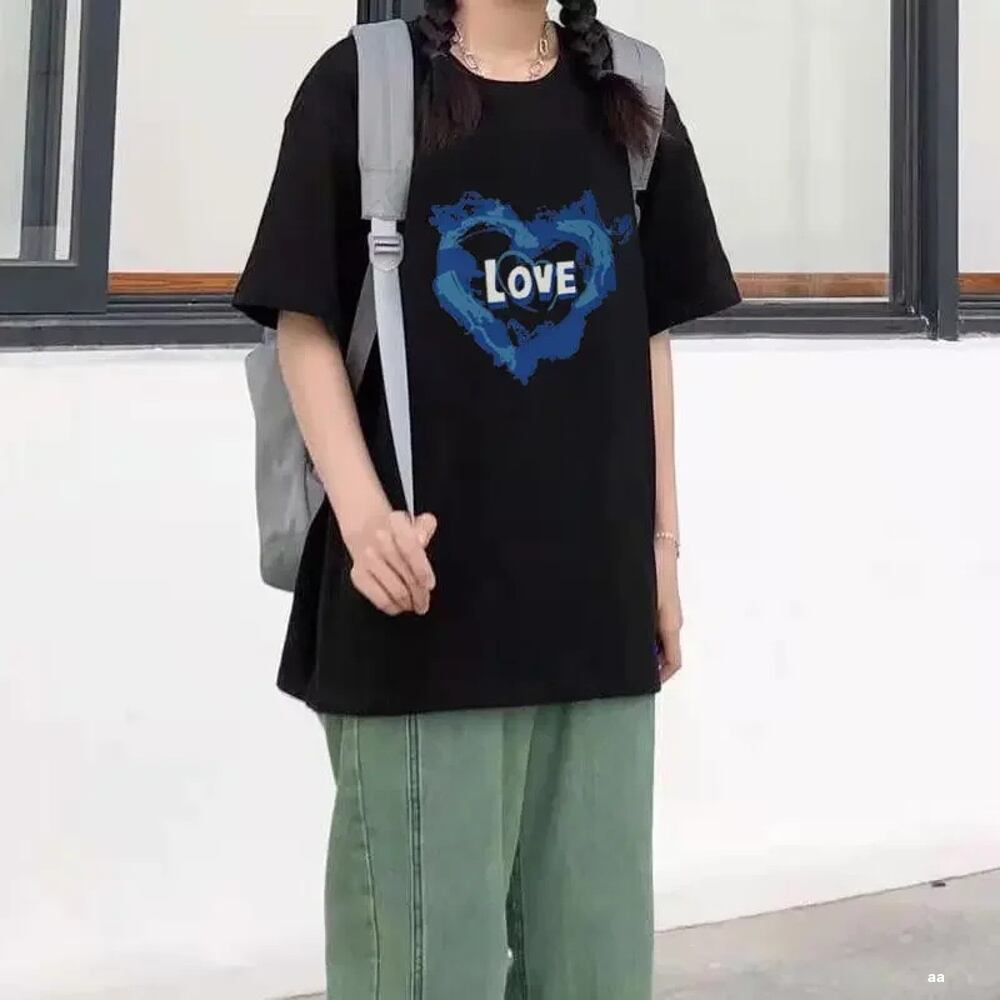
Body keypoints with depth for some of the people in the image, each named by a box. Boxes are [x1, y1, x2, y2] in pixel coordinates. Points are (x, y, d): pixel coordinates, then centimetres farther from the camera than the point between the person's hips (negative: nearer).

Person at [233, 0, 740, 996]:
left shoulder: (630, 100, 11)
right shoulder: (363, 84, -1)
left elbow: (649, 338, 13)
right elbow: (305, 325, -4)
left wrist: (662, 543, 11)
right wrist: (362, 512, -17)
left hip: (596, 588, 4)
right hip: (430, 589, -4)